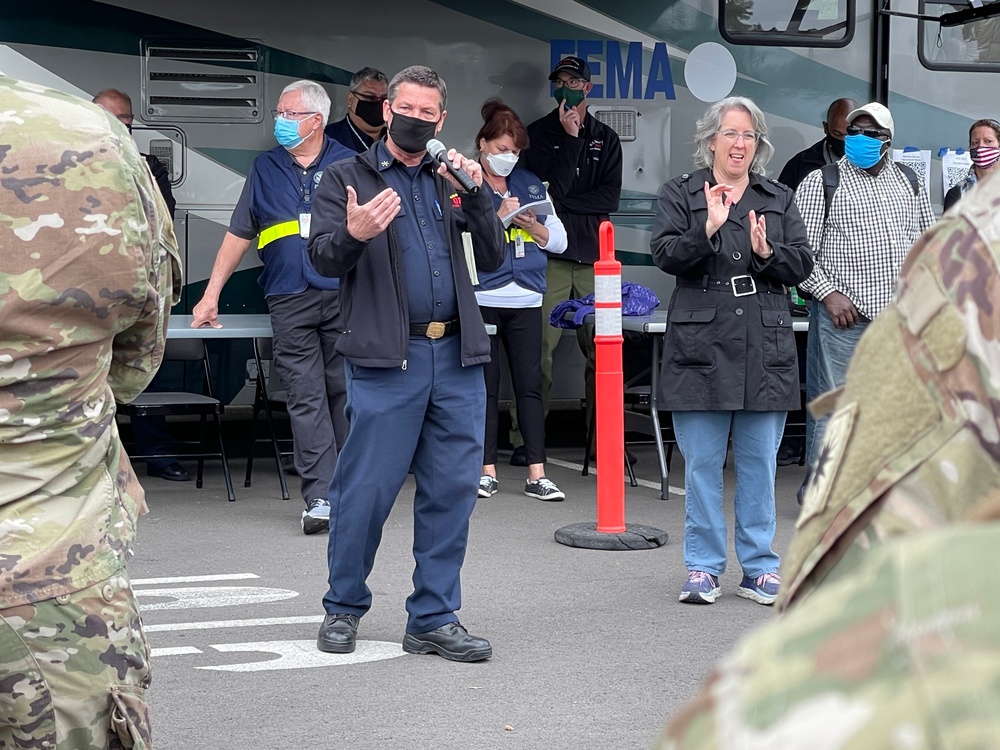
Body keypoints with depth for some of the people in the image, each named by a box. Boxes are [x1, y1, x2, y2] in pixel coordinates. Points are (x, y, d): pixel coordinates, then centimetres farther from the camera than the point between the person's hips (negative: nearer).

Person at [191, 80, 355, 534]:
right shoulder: (265, 169, 15)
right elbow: (238, 235, 17)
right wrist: (211, 295, 12)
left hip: (344, 298, -1)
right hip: (288, 303, 1)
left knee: (345, 395, 2)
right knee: (306, 399, -5)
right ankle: (320, 497, -8)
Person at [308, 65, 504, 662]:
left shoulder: (452, 180, 19)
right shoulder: (349, 178, 8)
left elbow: (492, 259, 11)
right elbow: (323, 258, -5)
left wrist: (476, 195, -3)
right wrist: (352, 235, -27)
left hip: (456, 356, 4)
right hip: (387, 359, -4)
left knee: (452, 491, 3)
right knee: (367, 489, -3)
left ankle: (434, 619, 11)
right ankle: (344, 609, 15)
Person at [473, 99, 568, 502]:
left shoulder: (531, 184, 13)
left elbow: (559, 240, 11)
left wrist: (531, 224, -6)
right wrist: (499, 217, -16)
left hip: (526, 299, 3)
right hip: (481, 298, -3)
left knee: (530, 386, 2)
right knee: (486, 388, 3)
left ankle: (537, 475, 2)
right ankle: (487, 471, 11)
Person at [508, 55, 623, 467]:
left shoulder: (606, 138, 16)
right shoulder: (539, 133, 8)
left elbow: (609, 198, 4)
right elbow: (549, 188, -7)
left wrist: (563, 201, -5)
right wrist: (570, 138, -8)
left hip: (594, 254, 3)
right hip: (550, 253, -2)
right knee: (539, 348, -9)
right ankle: (525, 439, -5)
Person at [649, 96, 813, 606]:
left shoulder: (780, 199, 16)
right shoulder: (681, 194, 7)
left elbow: (801, 266, 8)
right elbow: (665, 255, -6)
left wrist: (767, 252, -10)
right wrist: (708, 228, -20)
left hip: (766, 348, 2)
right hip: (701, 344, -2)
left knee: (759, 463, 5)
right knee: (702, 463, 1)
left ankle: (759, 568, 13)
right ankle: (703, 568, 10)